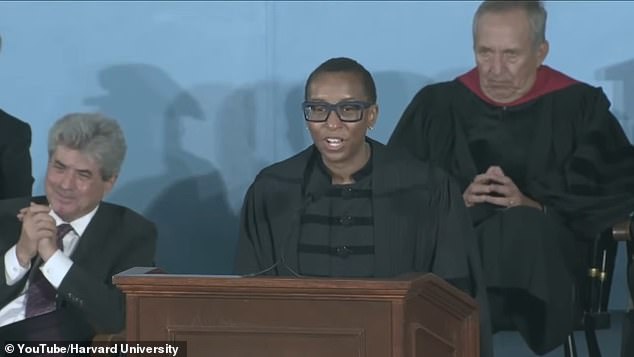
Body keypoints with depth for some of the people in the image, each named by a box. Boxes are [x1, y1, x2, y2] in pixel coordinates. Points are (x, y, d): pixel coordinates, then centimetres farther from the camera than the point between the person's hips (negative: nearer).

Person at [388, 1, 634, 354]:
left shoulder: (579, 107, 10)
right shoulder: (437, 106, 16)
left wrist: (536, 208, -11)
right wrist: (459, 200, -9)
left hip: (546, 251, -1)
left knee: (522, 229, -37)